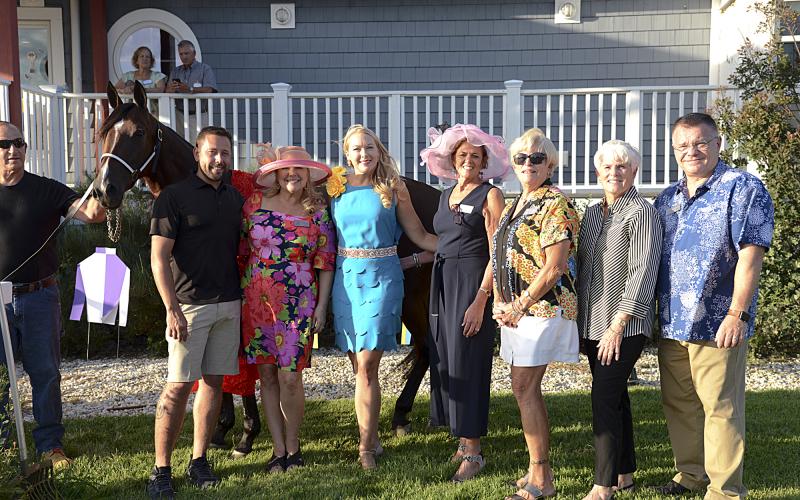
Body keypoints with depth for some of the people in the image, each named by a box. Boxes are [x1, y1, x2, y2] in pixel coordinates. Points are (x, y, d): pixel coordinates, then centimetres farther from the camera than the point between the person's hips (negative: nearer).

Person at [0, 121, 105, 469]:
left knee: (45, 373, 7)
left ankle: (50, 443, 16)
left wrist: (98, 206, -34)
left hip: (40, 297, 0)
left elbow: (88, 212, -12)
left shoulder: (47, 190, 1)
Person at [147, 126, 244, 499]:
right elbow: (159, 257, -9)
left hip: (229, 305, 5)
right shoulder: (173, 197, -4)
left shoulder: (235, 199, 13)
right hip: (189, 305, -5)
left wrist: (247, 298, 12)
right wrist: (172, 309, -16)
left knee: (214, 381, 8)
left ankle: (199, 461, 18)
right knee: (179, 385, -6)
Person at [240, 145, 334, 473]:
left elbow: (325, 263, 3)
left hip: (298, 303, -2)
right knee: (267, 375, 6)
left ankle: (293, 446, 15)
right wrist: (239, 295, 5)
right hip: (256, 299, 2)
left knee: (289, 377, -6)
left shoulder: (317, 213, 2)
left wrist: (322, 306, -2)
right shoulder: (256, 203, 4)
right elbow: (241, 248, 8)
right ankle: (279, 449, 17)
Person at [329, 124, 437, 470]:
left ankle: (366, 447, 2)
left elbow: (419, 235, 4)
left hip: (381, 277, -3)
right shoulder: (336, 188, 8)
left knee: (366, 366, -7)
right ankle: (372, 438, 18)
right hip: (345, 276, 3)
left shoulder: (393, 188, 2)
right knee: (359, 366, 6)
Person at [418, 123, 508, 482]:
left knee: (466, 363, -4)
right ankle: (461, 440, 20)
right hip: (442, 282, 7)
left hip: (473, 283, -7)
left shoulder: (490, 195, -5)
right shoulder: (446, 195, 15)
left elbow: (495, 254, -11)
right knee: (444, 362, 8)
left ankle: (473, 451, 5)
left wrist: (480, 300, -18)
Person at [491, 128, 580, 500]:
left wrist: (518, 306, -15)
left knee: (524, 387, -8)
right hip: (515, 310, 9)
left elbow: (555, 268, -19)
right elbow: (502, 258, 18)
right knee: (527, 388, 11)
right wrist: (500, 301, 3)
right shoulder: (515, 205, 15)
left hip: (543, 306, -8)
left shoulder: (555, 205, -12)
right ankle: (539, 470, 20)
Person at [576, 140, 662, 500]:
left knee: (604, 400, -10)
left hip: (624, 327, -7)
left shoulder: (641, 213, -8)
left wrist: (618, 325, -18)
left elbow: (642, 273, -15)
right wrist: (579, 320, 14)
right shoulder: (591, 214, 14)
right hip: (593, 325, 7)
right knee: (615, 397, 13)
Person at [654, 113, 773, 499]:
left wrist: (737, 314, -19)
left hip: (716, 325, -7)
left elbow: (750, 254, -13)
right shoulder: (667, 199, 14)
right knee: (678, 404, 15)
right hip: (670, 323, 7)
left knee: (720, 407, -2)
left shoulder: (742, 189, -6)